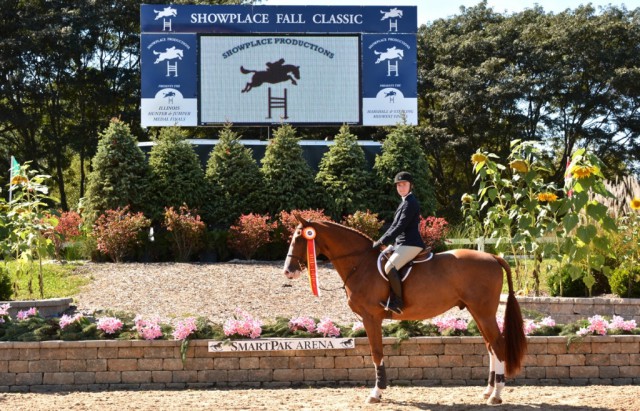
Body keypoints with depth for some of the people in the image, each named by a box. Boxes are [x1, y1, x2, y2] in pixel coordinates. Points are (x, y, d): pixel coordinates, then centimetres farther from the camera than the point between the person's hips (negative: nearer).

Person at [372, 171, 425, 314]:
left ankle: (397, 302, -19)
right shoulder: (405, 202, 18)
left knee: (389, 267, -27)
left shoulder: (410, 203, -14)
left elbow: (400, 227, -20)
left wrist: (382, 242, -17)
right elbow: (394, 226, 21)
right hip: (403, 243, 11)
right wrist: (381, 241, 11)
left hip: (410, 244, -11)